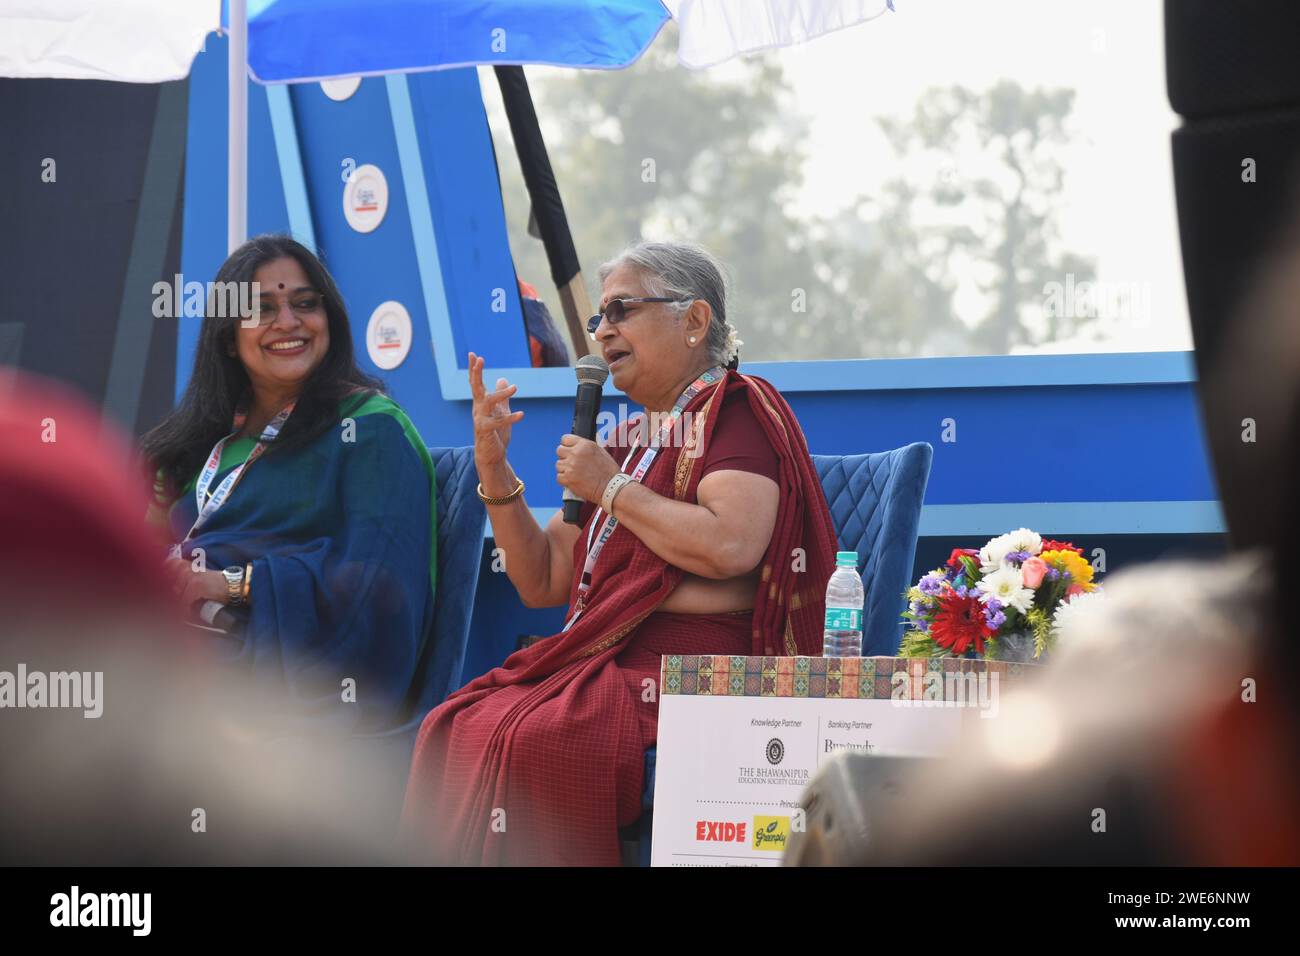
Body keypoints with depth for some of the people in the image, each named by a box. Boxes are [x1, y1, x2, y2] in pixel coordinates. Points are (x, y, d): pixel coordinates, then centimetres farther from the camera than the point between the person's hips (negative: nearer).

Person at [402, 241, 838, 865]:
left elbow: (730, 547, -21)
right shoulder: (627, 442, 22)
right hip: (604, 660, 8)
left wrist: (611, 488, -8)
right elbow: (542, 583, 22)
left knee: (537, 740, -30)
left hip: (693, 661, -8)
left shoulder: (738, 411, -2)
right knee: (455, 729, -15)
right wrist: (494, 470, 10)